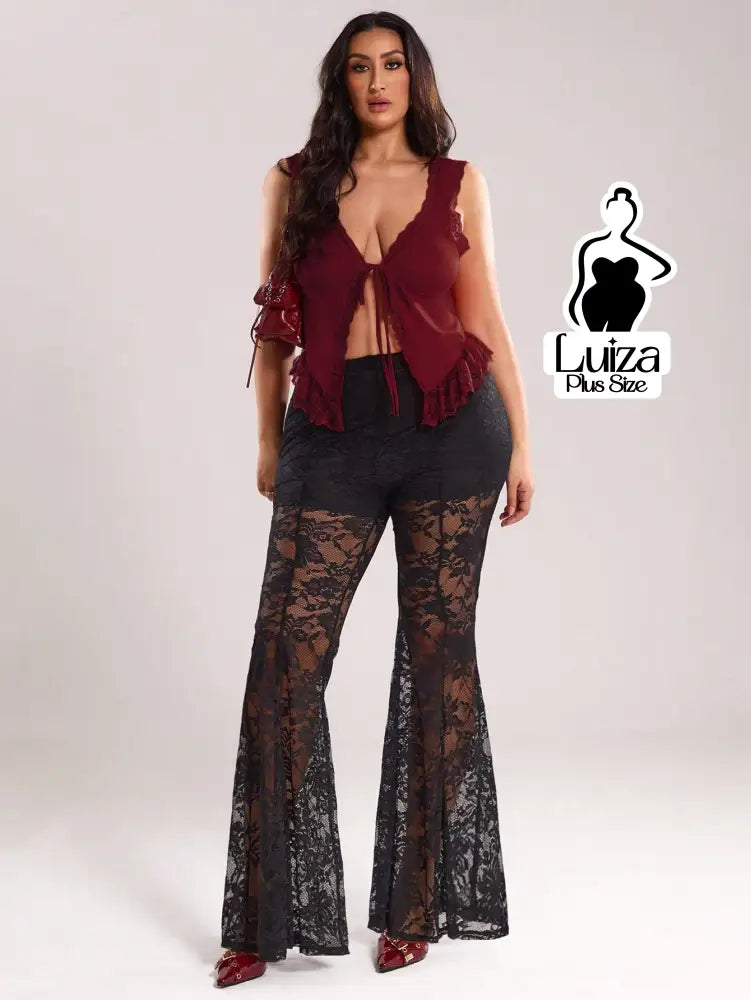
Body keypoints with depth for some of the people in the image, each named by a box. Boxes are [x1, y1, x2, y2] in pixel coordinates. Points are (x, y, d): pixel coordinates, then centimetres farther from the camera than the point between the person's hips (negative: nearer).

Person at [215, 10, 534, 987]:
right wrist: (268, 440, 11)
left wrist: (521, 442, 6)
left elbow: (486, 320, 9)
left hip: (451, 426, 0)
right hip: (332, 434, 0)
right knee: (287, 656, -6)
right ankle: (268, 916, 7)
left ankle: (417, 903, 15)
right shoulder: (294, 181, 10)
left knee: (438, 650, 3)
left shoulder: (459, 183, 9)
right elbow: (275, 322, 13)